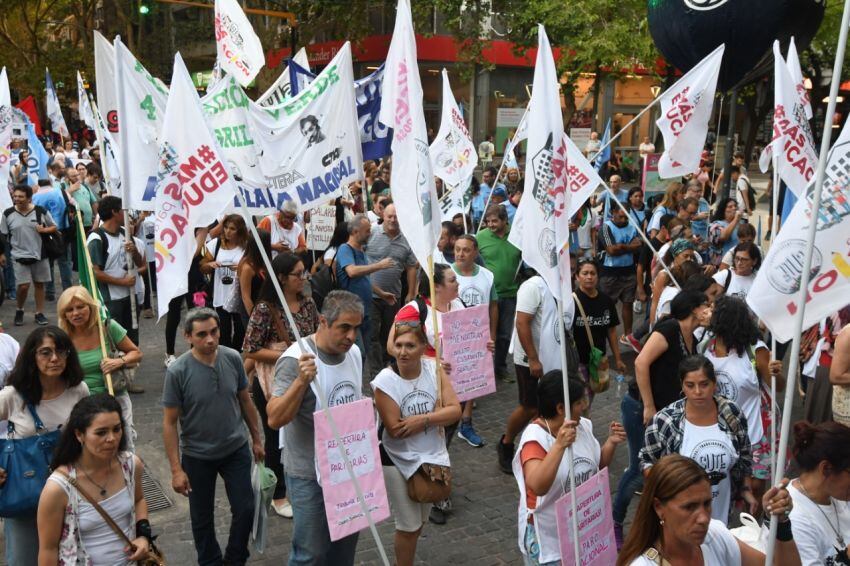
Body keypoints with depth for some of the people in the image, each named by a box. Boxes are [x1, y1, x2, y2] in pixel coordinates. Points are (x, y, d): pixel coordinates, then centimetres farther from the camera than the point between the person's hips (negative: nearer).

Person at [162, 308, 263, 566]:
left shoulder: (233, 358, -10)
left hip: (236, 450, 2)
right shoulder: (177, 372, -19)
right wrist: (176, 470, -14)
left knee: (245, 510, 8)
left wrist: (256, 438, 10)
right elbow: (169, 423, -13)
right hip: (197, 457, -2)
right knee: (202, 518, 14)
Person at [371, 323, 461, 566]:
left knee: (420, 521, 22)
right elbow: (395, 430, -23)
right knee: (409, 525, 7)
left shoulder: (434, 369, -10)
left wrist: (423, 419, -28)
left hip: (432, 455, 5)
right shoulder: (384, 381, -22)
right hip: (398, 460, -5)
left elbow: (455, 410, -14)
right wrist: (436, 414, -19)